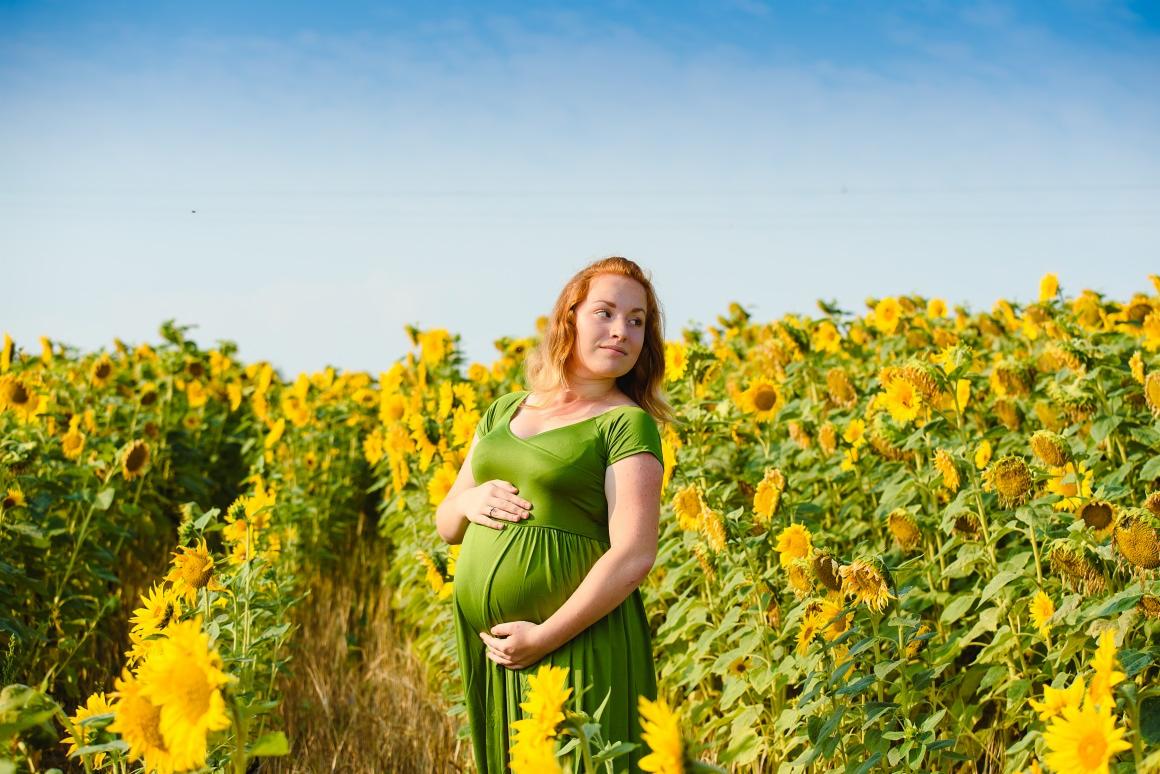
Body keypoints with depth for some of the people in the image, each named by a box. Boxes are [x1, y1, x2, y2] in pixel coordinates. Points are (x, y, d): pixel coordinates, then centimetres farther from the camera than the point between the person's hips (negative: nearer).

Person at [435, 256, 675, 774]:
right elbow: (445, 525, 20)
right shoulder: (505, 411, 13)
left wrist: (545, 636, -18)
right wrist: (468, 503, -3)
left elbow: (633, 556, -15)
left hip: (575, 645, -6)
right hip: (487, 644, 6)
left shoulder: (627, 424, -6)